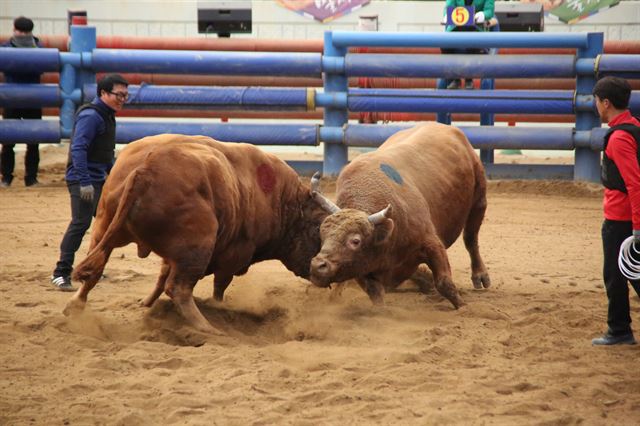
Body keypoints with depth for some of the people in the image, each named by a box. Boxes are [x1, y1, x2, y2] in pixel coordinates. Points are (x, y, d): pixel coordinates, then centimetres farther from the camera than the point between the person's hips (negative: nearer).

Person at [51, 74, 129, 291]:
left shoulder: (107, 116, 15)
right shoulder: (91, 116, -16)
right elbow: (78, 149, -24)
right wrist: (84, 182, -30)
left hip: (97, 179, 10)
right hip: (83, 180, -10)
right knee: (81, 223, -16)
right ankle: (61, 273, -16)